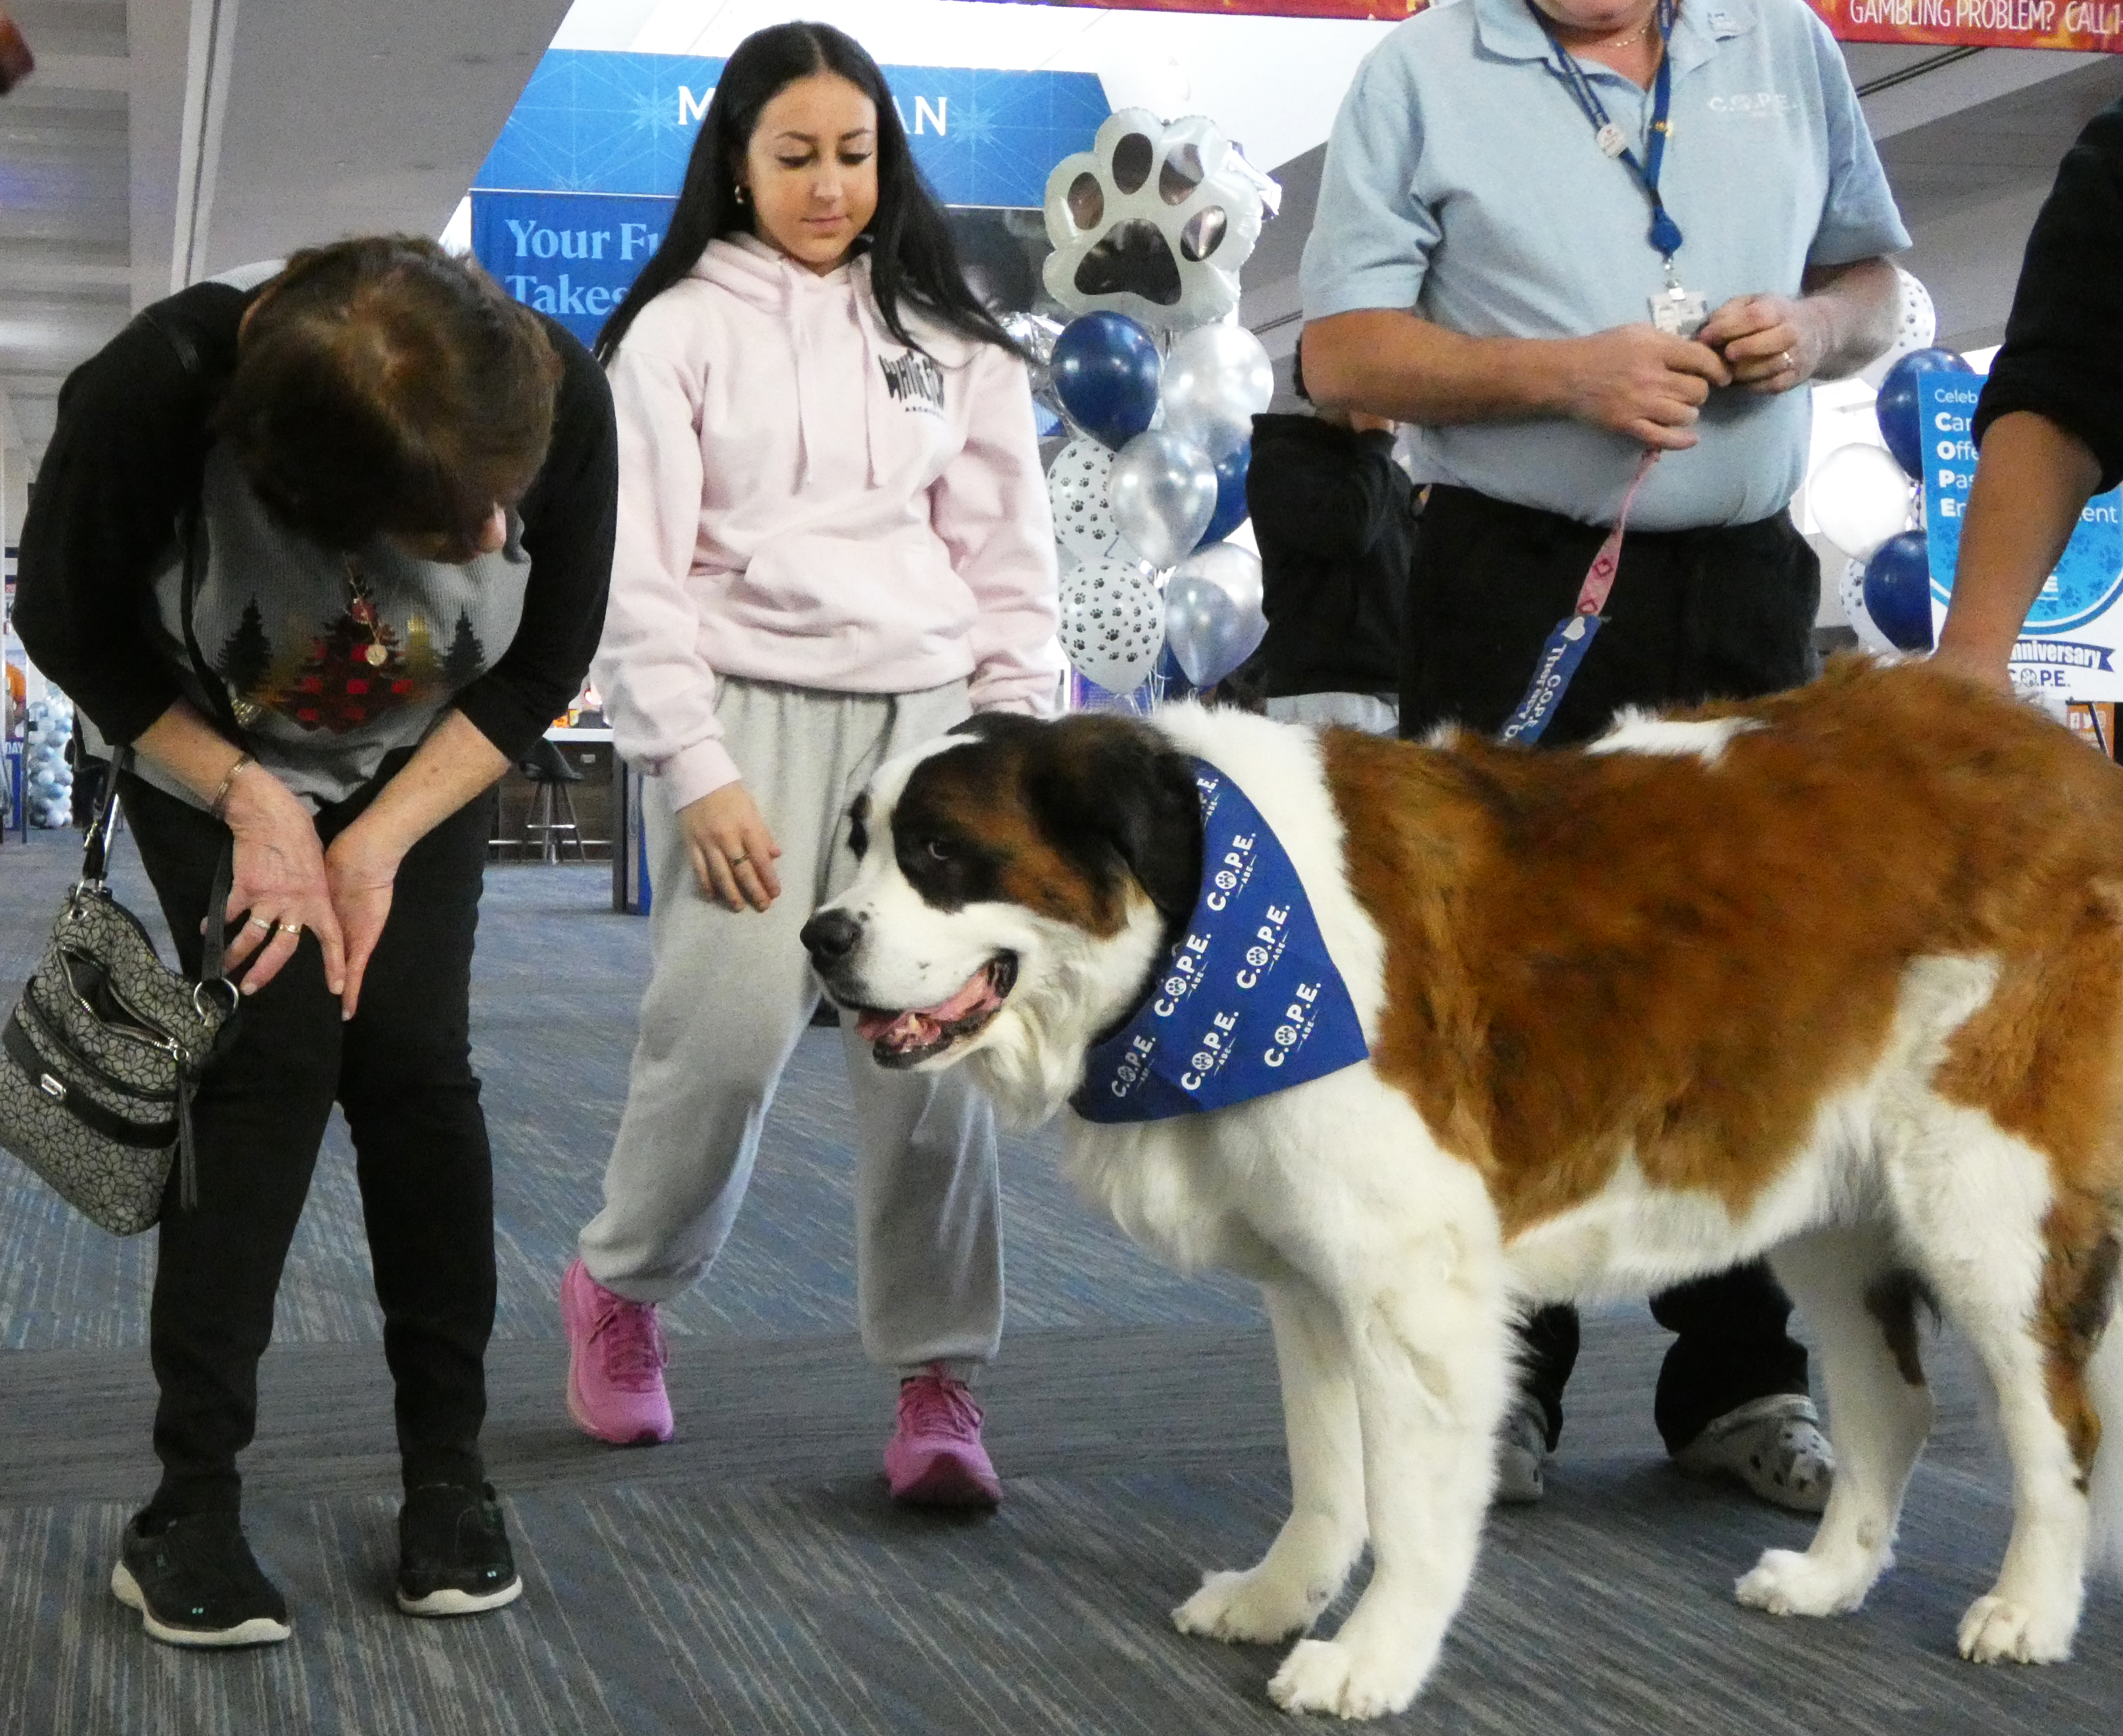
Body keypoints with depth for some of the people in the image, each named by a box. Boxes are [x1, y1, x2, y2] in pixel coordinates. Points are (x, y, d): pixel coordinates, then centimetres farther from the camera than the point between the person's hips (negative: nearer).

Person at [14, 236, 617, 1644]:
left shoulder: (559, 393, -32)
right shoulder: (150, 400, -38)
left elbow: (546, 662, -15)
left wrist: (379, 845, -20)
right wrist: (251, 802, -25)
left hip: (426, 770, 2)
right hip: (211, 760, -2)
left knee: (410, 1051, -11)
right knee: (281, 1046, -16)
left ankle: (450, 1465, 3)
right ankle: (190, 1501, -7)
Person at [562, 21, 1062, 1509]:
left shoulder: (952, 341, 16)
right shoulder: (677, 333, 7)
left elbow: (1010, 560, 15)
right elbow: (638, 574, 1)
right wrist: (697, 775, -9)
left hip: (925, 712, 3)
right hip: (749, 712, -2)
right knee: (730, 1032, -13)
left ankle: (938, 1379, 2)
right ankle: (620, 1288, 15)